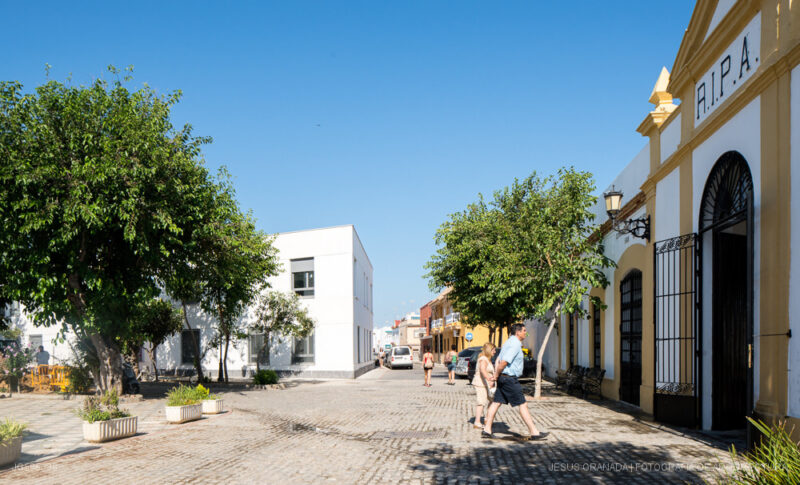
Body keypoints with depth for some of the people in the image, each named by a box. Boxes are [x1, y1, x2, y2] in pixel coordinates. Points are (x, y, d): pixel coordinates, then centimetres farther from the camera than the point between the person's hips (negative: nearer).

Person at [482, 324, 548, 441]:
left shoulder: (509, 342, 16)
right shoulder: (515, 344, -18)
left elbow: (498, 359, 19)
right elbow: (504, 362, -24)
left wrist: (496, 373, 9)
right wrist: (496, 375, -11)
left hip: (503, 378, 10)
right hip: (509, 379, -10)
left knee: (496, 403, 9)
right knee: (522, 405, -4)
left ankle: (486, 430, 11)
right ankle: (534, 432, 1)